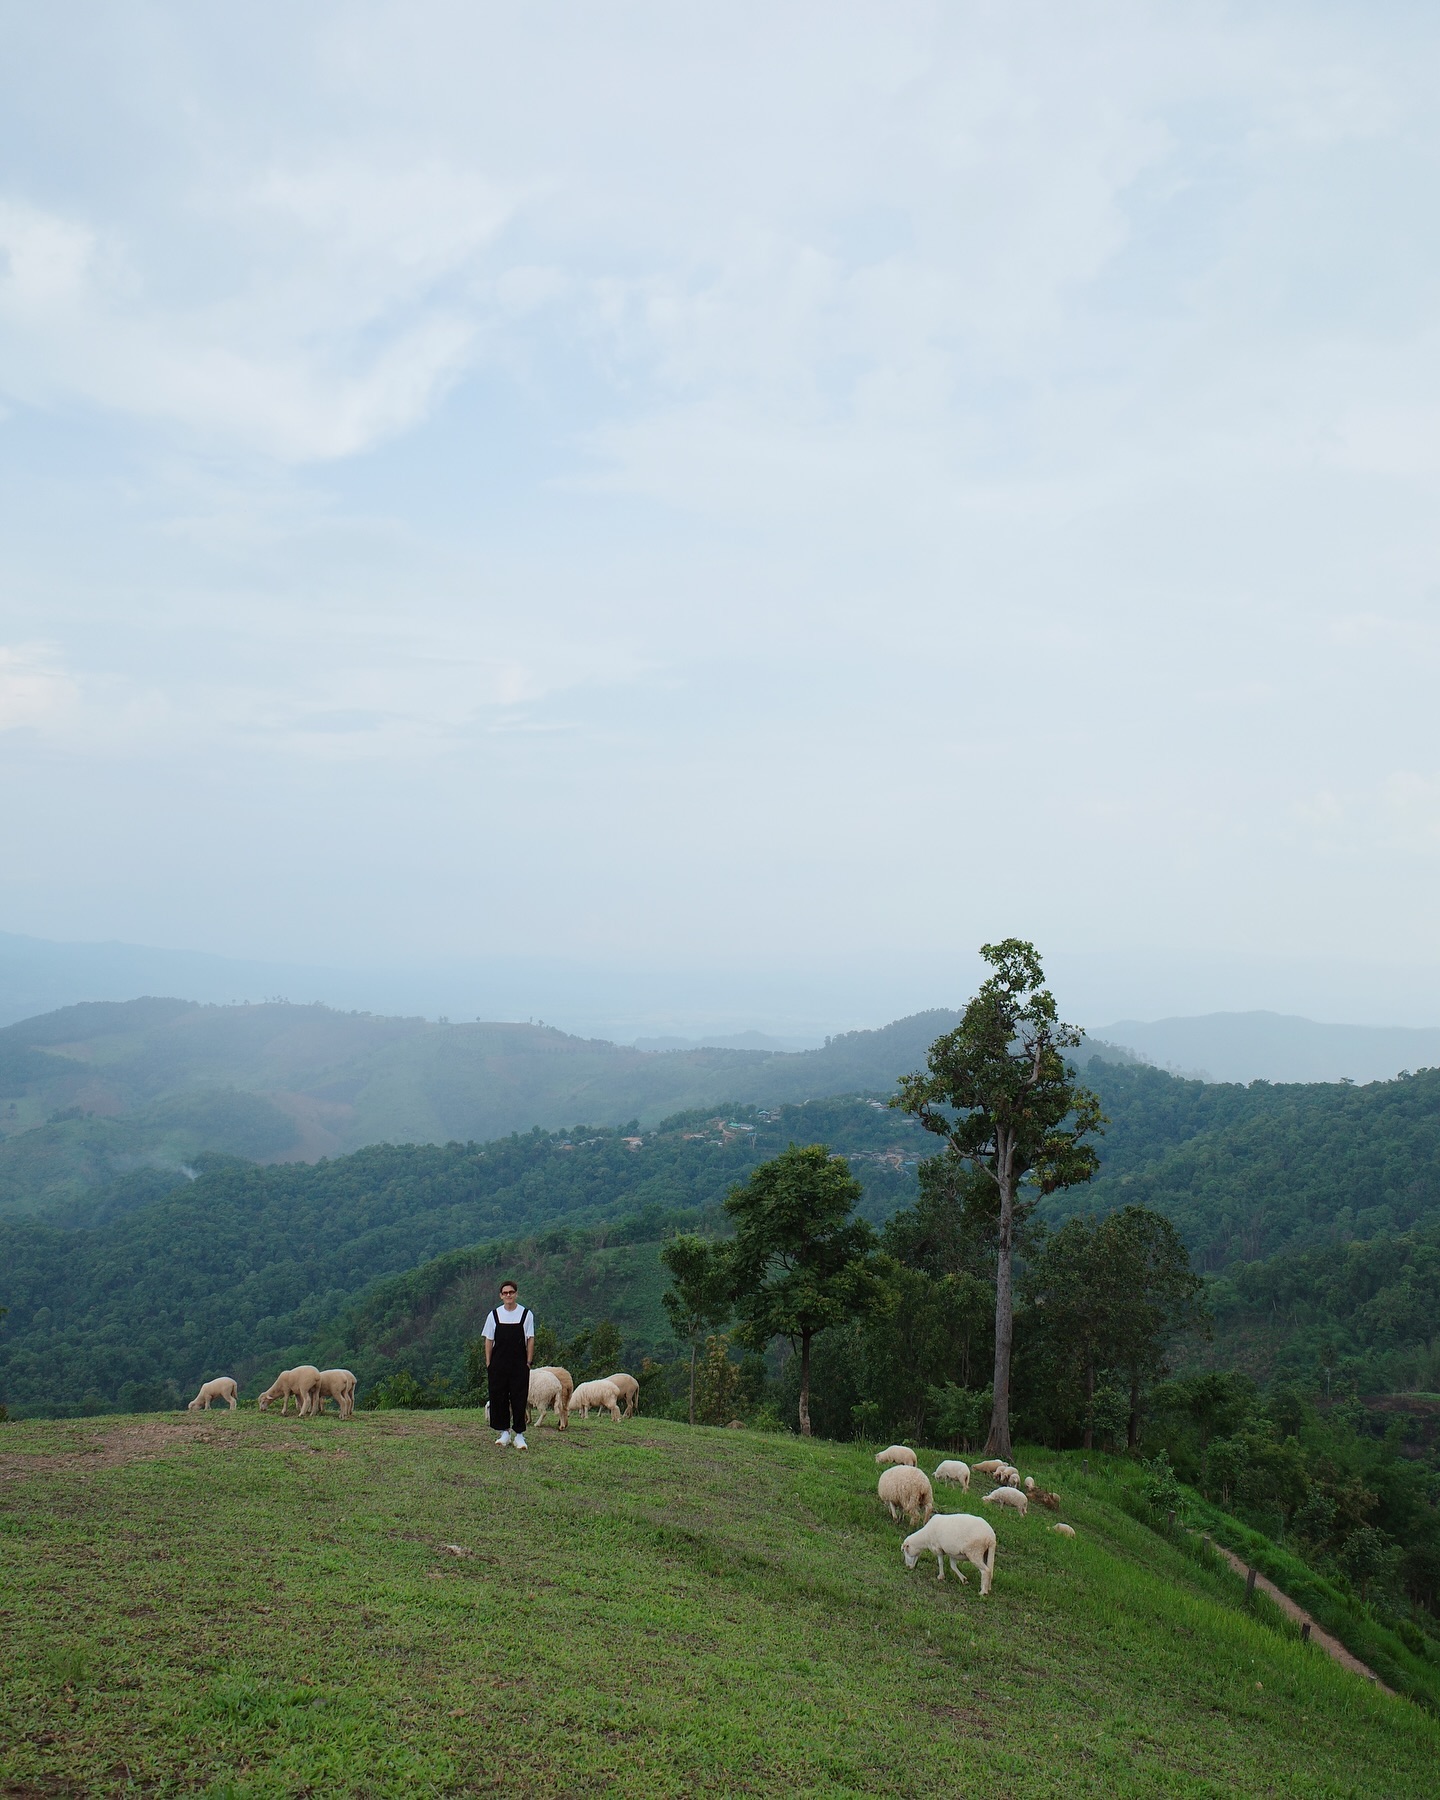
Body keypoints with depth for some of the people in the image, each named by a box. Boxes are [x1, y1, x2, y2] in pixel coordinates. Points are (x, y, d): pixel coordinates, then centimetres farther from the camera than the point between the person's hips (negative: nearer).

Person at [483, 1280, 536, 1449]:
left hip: (519, 1364, -1)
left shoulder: (526, 1314, 0)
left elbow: (530, 1339, 2)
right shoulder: (494, 1314, 3)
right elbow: (489, 1340, 6)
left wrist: (528, 1362, -3)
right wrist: (488, 1363, 2)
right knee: (498, 1398, 4)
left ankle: (519, 1435, 5)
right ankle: (504, 1432, 17)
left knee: (519, 1399, -1)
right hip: (498, 1364, 2)